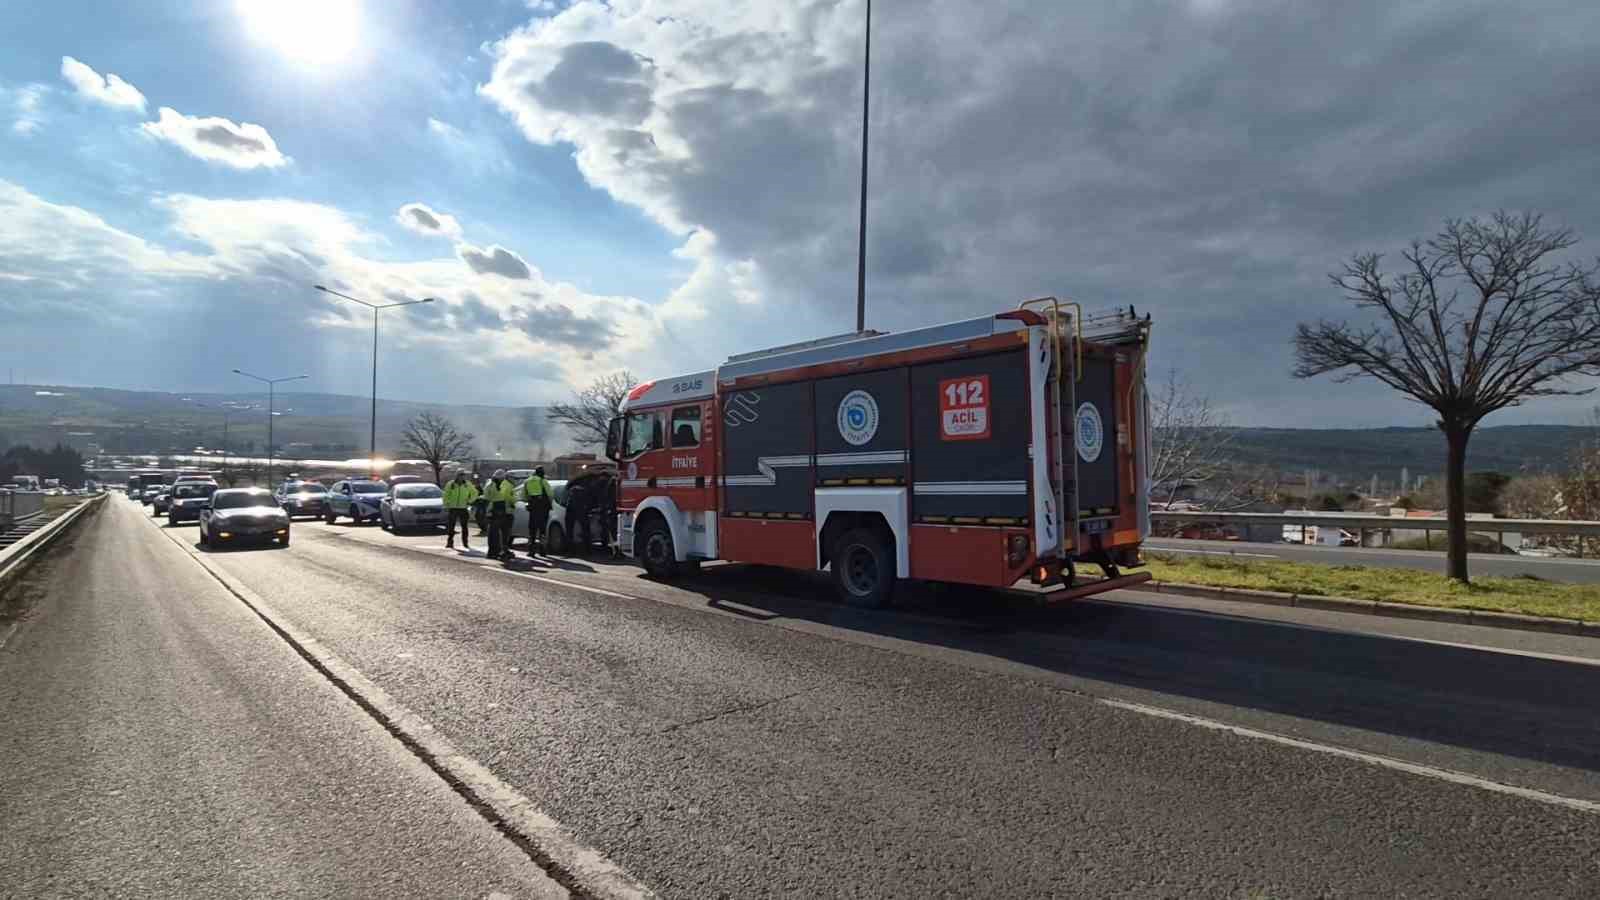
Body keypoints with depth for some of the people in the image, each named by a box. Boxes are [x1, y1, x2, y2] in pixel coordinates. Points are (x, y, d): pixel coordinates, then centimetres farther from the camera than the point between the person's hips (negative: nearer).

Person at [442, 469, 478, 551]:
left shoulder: (468, 484, 2)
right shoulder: (451, 484, -2)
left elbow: (475, 493, 15)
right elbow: (445, 496, 1)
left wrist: (469, 501, 5)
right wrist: (446, 506, -4)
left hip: (463, 508, 1)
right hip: (453, 508, -1)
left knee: (464, 527, 3)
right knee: (451, 527, 0)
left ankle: (465, 543, 11)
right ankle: (450, 543, 7)